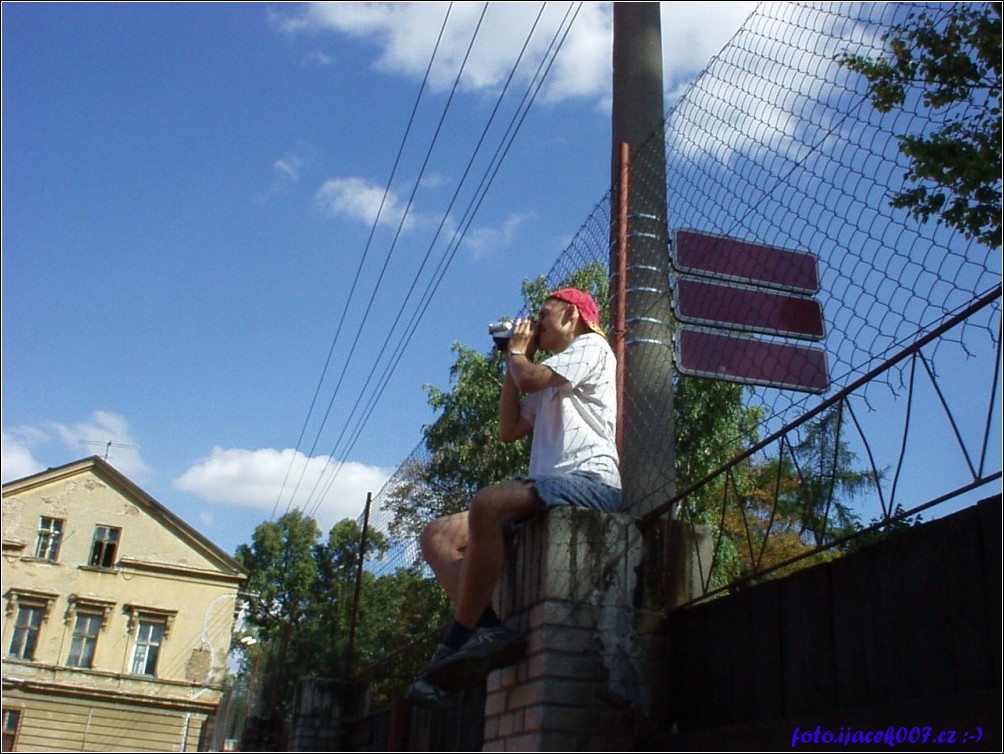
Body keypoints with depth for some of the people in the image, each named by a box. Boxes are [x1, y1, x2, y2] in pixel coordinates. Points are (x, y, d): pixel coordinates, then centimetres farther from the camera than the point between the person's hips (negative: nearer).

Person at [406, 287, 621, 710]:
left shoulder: (591, 347, 7)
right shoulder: (550, 383, 34)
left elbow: (529, 379, -10)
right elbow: (509, 430, 27)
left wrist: (516, 352, 12)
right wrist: (515, 361, 26)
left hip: (590, 478, -10)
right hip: (550, 487, 10)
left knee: (486, 504, -36)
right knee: (437, 536, -5)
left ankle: (456, 644, -33)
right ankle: (488, 630, -27)